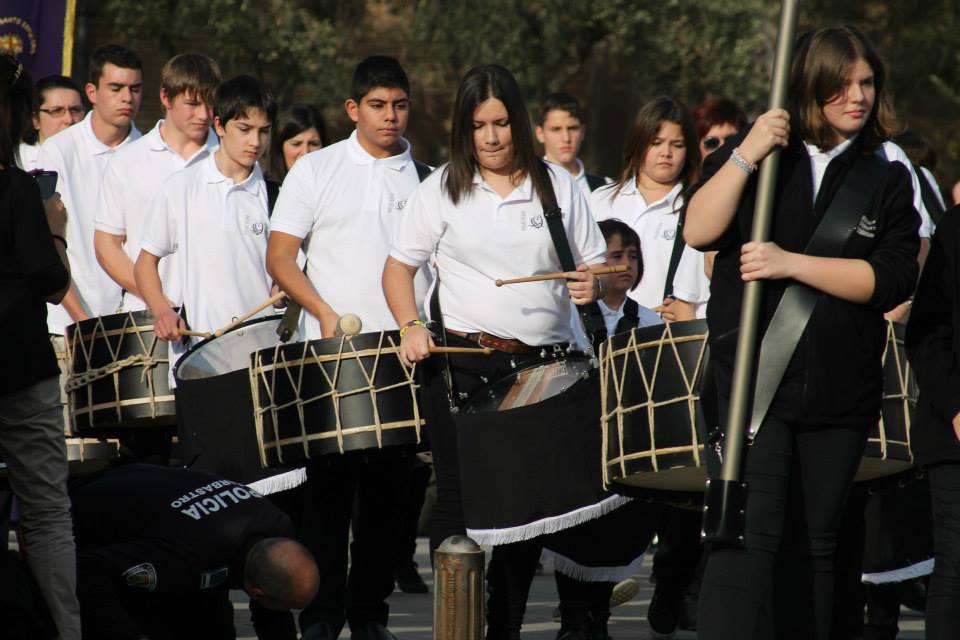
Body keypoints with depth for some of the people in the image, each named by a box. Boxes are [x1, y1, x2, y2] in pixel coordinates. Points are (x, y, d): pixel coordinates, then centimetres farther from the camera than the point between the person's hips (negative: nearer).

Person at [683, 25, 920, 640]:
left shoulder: (886, 180, 7)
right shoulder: (754, 150, 5)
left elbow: (891, 279, -6)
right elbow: (698, 230, -8)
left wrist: (791, 263, -15)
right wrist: (746, 156, -17)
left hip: (840, 393, 3)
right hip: (753, 380, -3)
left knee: (819, 544, 11)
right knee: (751, 534, -15)